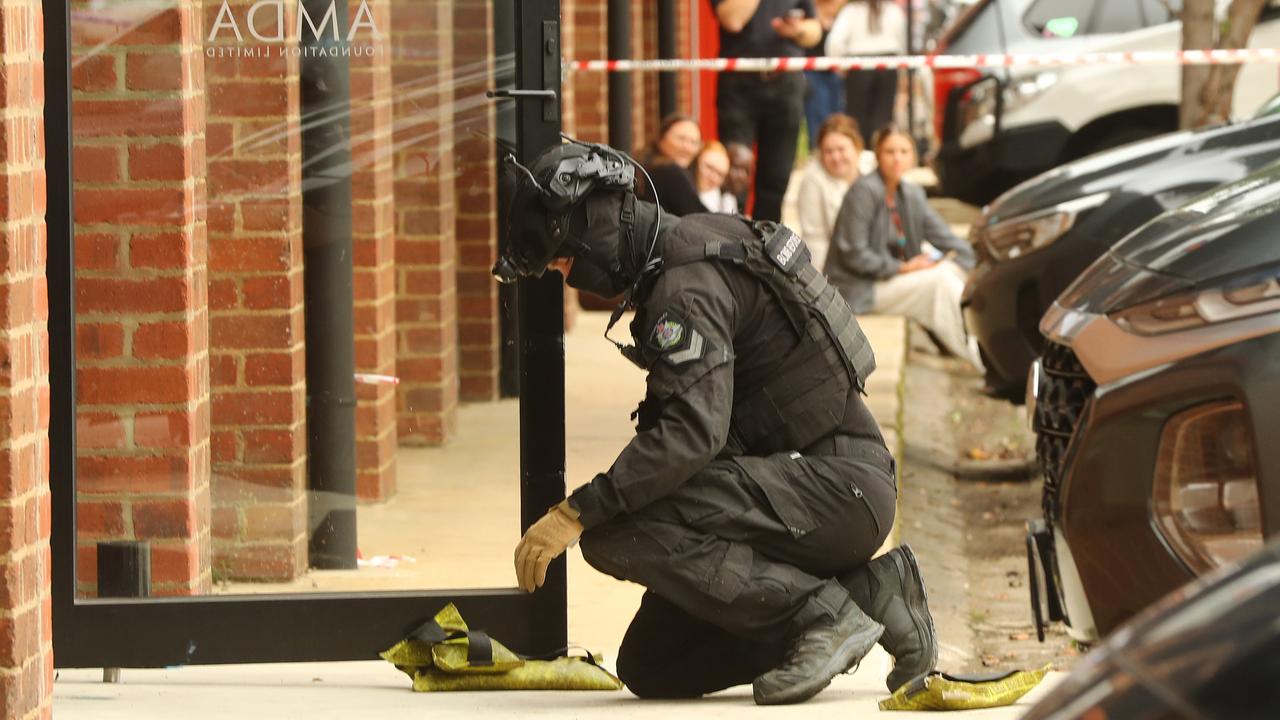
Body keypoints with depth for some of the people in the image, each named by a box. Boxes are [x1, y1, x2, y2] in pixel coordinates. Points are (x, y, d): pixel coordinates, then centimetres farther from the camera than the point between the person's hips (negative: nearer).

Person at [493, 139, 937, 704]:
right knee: (651, 671, 6)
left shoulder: (689, 280, -17)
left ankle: (823, 614, -16)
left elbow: (694, 430, -28)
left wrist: (577, 513, -29)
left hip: (841, 486, -11)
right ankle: (867, 592, 7)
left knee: (615, 535, -26)